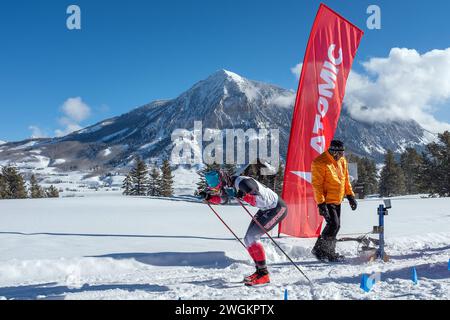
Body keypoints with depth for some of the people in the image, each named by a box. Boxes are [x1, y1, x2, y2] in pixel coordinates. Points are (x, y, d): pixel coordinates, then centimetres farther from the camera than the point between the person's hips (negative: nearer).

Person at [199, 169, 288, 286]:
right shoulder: (229, 184, -3)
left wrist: (243, 196, -42)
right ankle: (259, 271, 16)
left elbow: (263, 201, -31)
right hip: (265, 209, 10)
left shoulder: (242, 183, -30)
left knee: (251, 237, -17)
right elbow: (222, 199, 17)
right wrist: (208, 197, -1)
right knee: (248, 240, 6)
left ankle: (263, 274, -10)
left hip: (278, 208, -10)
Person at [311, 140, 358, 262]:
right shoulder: (320, 163, -16)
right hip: (327, 201, -8)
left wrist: (350, 196, 14)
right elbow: (317, 184, -18)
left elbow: (346, 179, 19)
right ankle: (319, 250, 1)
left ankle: (329, 252, 23)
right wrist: (321, 203, -22)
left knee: (336, 226, 11)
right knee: (333, 224, -14)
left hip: (337, 200, 8)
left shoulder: (342, 161, 9)